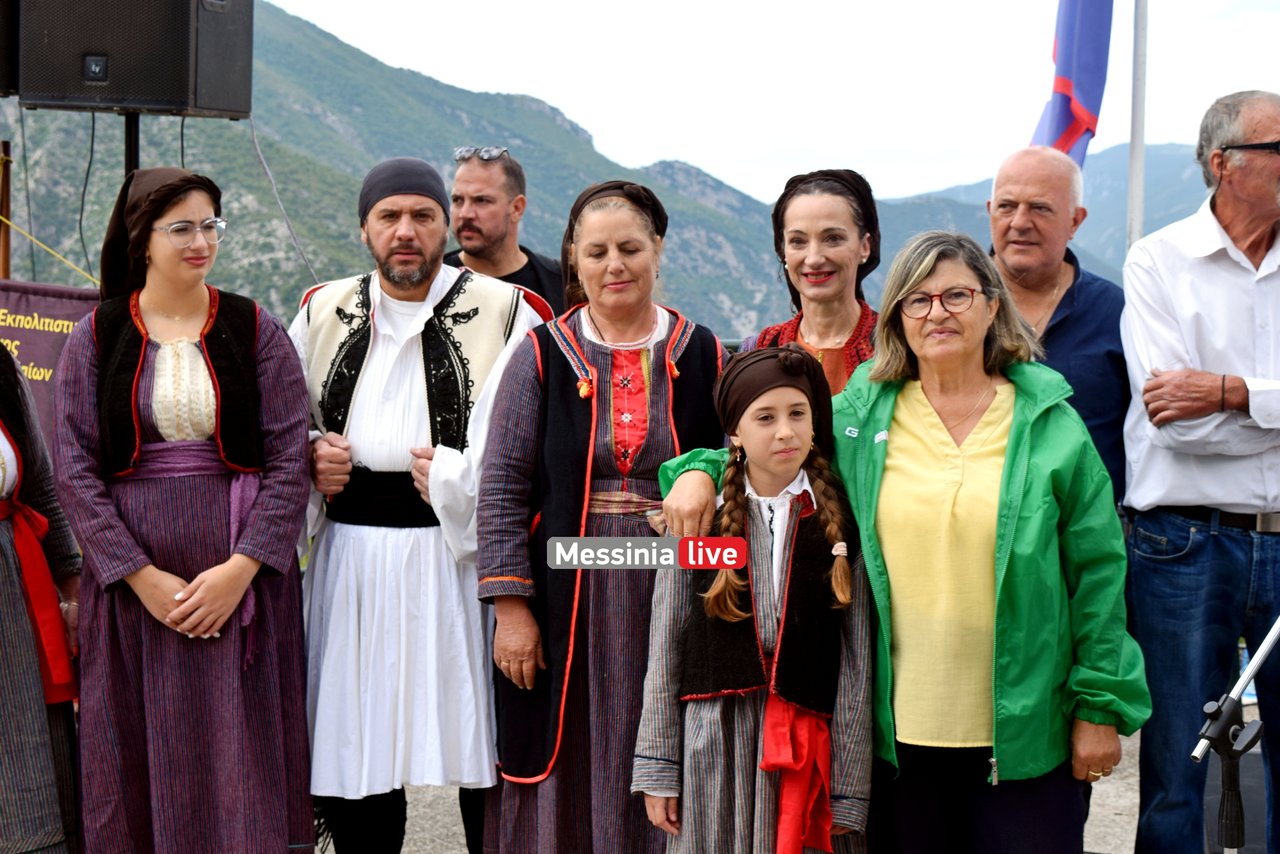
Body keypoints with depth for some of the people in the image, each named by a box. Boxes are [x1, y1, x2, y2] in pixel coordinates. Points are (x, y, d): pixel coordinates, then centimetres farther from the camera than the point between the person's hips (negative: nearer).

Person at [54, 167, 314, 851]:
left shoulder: (256, 332, 3)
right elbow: (73, 468, -2)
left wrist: (239, 569, -14)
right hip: (131, 583, 1)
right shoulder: (96, 337, 4)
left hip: (239, 581, 0)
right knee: (138, 760, 5)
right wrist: (143, 577, -11)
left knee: (242, 760, 1)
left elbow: (289, 461, -3)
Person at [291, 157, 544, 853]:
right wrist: (310, 457, 2)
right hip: (350, 555, 4)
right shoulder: (322, 313, 12)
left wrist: (455, 476, -16)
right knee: (353, 754, 8)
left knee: (479, 750, 0)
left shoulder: (504, 312, 0)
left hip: (457, 551, -3)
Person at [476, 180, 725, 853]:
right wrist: (510, 603, -8)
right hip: (566, 603, -1)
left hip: (671, 605, 1)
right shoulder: (542, 356, 3)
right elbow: (503, 486, 0)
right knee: (565, 780, 4)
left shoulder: (702, 359, 6)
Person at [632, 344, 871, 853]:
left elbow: (855, 661, 2)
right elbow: (666, 647, 3)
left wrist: (848, 790, -2)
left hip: (805, 745, 0)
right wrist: (658, 768, 1)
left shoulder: (839, 522, 2)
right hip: (713, 740, 0)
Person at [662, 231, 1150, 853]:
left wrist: (1100, 707, -1)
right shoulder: (858, 416, 4)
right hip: (902, 729, 1)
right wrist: (700, 472, -6)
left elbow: (1096, 569, 1)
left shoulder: (1050, 424, 1)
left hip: (1025, 728, -1)